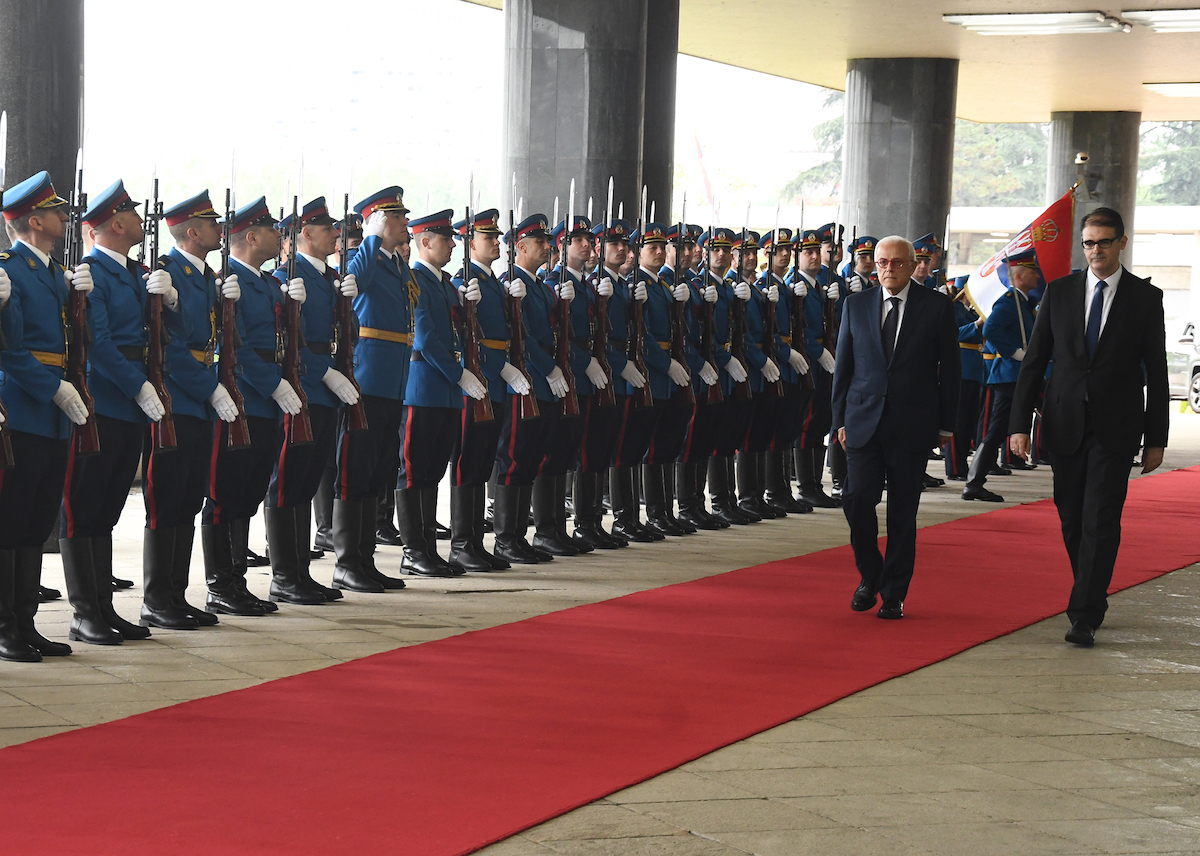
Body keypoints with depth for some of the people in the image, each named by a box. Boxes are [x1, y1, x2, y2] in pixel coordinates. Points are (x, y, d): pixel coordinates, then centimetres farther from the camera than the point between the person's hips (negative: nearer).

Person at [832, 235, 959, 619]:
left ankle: (893, 594, 13)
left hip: (912, 424, -1)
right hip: (864, 421, 2)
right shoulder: (856, 305, 8)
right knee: (857, 498, -9)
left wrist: (946, 423, 1)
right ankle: (870, 575, 15)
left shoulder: (937, 307, 2)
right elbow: (843, 366, 11)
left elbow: (949, 368, 4)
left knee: (903, 512, 2)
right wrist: (840, 419, 6)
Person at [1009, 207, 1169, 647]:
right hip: (1065, 424, 3)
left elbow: (1156, 372, 3)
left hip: (1115, 429, -3)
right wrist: (1019, 423, -1)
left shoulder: (1145, 298, 1)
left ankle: (1085, 617, -11)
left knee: (1101, 521, -10)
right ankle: (1093, 598, 27)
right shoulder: (1059, 292, 5)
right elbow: (1034, 360, 6)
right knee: (1072, 520, 9)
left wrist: (1156, 438, 1)